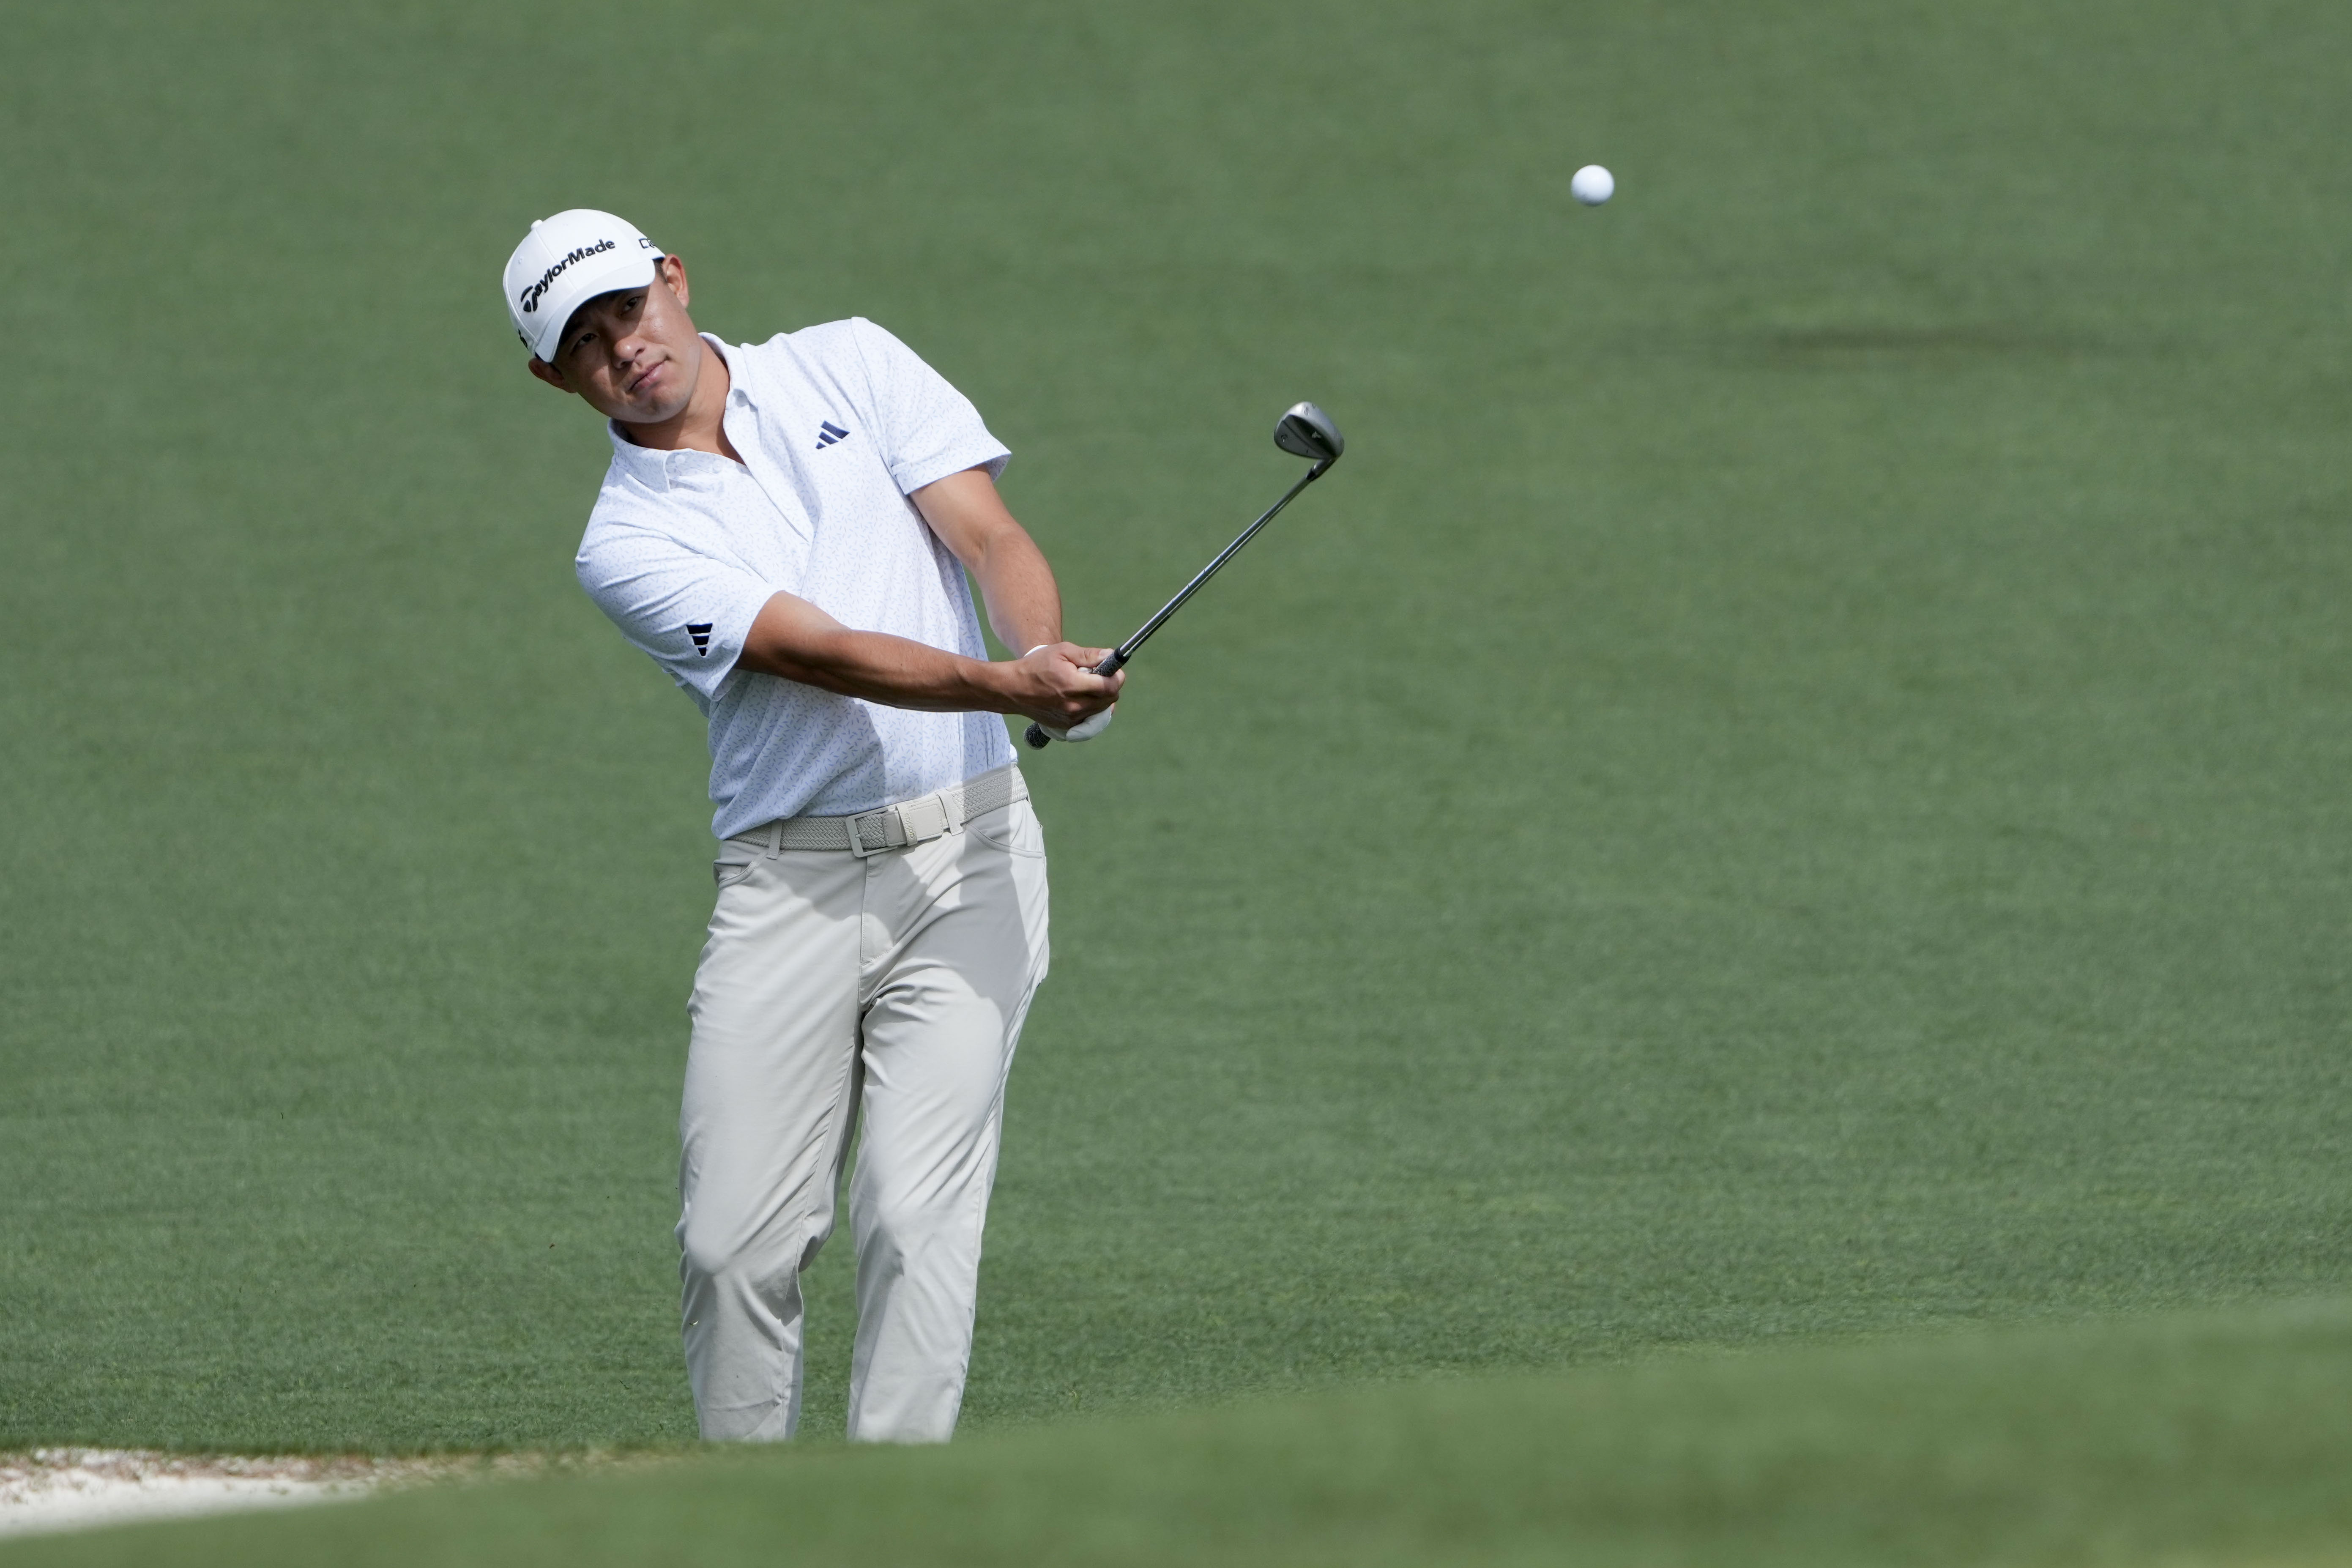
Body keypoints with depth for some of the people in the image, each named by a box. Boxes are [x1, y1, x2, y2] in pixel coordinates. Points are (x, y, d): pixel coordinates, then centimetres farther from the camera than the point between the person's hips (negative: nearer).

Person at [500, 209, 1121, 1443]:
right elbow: (826, 655, -14)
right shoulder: (629, 544, -1)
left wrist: (1049, 656, -23)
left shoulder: (850, 367, 9)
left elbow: (990, 537, 0)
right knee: (737, 1239, -5)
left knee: (917, 1214, -10)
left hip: (967, 849, 0)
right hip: (790, 882, 0)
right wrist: (1007, 687, -30)